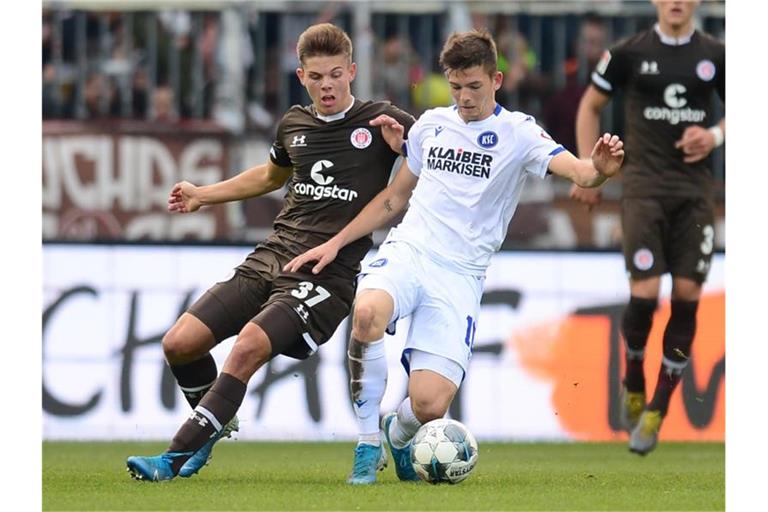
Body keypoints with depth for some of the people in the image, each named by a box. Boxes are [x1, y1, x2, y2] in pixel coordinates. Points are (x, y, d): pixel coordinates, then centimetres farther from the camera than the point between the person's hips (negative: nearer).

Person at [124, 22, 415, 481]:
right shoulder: (294, 124, 14)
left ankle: (175, 460, -23)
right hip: (272, 255, 6)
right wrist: (203, 195, 40)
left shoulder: (381, 122, -2)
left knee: (249, 347, -28)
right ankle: (216, 425, 23)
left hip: (329, 272, -6)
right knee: (180, 344, -5)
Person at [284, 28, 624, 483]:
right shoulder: (431, 124, 14)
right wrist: (336, 243, 21)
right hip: (407, 251, 2)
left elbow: (578, 171, -16)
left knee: (430, 405, -17)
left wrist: (599, 169, -40)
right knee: (368, 313, -36)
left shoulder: (517, 133, 1)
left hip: (460, 275, -2)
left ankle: (399, 437, 23)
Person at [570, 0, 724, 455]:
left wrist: (715, 136, -5)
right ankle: (633, 383, 15)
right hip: (645, 185, -2)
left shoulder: (716, 56, 5)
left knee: (687, 294, -4)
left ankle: (657, 411, 7)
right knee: (645, 292, -13)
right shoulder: (630, 53, 1)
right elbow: (591, 106, 13)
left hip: (696, 187, 2)